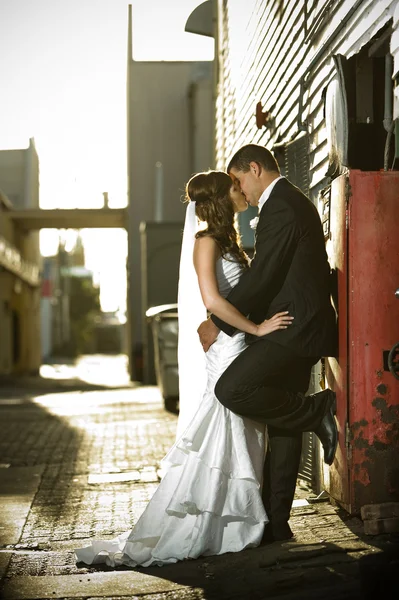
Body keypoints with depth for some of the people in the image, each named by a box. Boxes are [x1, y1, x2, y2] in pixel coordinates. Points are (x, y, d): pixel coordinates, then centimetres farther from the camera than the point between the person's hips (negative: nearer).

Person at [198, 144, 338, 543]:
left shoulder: (279, 208, -13)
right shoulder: (295, 203, 20)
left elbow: (260, 277, -18)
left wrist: (218, 324, -11)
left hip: (293, 327, -11)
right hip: (299, 328, 11)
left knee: (232, 390, -22)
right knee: (282, 425, 10)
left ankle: (318, 410, -9)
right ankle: (276, 524, 15)